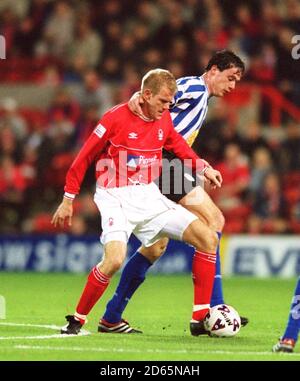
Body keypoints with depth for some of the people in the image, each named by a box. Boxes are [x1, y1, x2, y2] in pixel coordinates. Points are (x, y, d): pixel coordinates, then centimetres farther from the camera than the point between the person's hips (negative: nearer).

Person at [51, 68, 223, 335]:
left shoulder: (164, 119, 4)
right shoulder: (116, 117, -12)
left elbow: (177, 144, 27)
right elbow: (85, 157, -4)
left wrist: (203, 168, 12)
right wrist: (68, 199, -1)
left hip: (149, 197, 6)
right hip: (116, 199, -6)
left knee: (208, 238, -7)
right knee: (115, 259, -30)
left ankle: (201, 319, -1)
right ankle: (77, 320, -8)